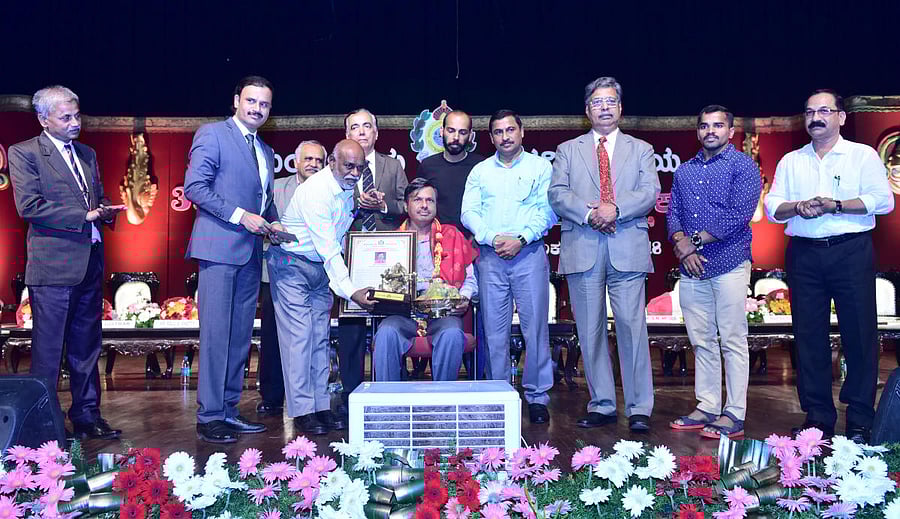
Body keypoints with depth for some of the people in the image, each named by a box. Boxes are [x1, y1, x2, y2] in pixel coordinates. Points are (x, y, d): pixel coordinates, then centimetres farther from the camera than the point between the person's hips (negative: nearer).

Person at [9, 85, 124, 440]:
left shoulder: (87, 153, 18)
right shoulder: (24, 153, -2)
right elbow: (28, 206, -13)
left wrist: (106, 211, 2)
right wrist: (85, 215, -16)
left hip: (90, 262, 7)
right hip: (52, 264, -6)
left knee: (86, 347, 12)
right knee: (47, 351, 1)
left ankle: (86, 417, 21)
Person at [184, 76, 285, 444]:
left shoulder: (266, 152, 22)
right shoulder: (212, 134, 0)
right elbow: (194, 187, -9)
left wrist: (272, 225, 6)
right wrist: (240, 216, -15)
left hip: (250, 252, 7)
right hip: (219, 247, -7)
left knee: (240, 337, 7)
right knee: (216, 334, -7)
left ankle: (228, 410, 15)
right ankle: (208, 417, 0)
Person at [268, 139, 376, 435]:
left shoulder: (350, 189, 2)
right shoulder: (316, 191, -24)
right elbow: (327, 248, -30)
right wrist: (350, 291, -34)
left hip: (323, 268, 7)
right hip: (291, 265, -7)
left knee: (320, 336, 6)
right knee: (298, 335, -8)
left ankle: (321, 406, 11)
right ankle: (301, 411, -1)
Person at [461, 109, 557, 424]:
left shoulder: (540, 166, 10)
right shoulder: (480, 171, 16)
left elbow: (547, 210, -1)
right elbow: (469, 212, 6)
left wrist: (521, 239, -13)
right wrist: (493, 238, -10)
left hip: (529, 253, -2)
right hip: (490, 256, 2)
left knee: (535, 326, -3)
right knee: (494, 329, 2)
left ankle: (537, 396, 6)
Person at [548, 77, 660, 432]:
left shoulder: (641, 150, 17)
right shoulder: (568, 150, 17)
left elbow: (649, 192, 2)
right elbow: (557, 194, 3)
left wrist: (615, 209, -15)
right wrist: (589, 214, -13)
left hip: (628, 249, -1)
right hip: (582, 250, 1)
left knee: (632, 327, -6)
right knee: (590, 331, 3)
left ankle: (639, 409, 3)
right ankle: (602, 405, 14)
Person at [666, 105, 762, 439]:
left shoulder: (743, 166, -1)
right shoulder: (684, 171, 17)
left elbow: (739, 215, -12)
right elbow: (672, 212, 12)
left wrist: (694, 241, -12)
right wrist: (681, 242, -8)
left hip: (728, 265, -5)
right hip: (691, 268, 6)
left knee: (733, 342, -1)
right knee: (701, 342, 9)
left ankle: (734, 415, 5)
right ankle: (707, 408, 18)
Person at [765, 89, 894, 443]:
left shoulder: (863, 155, 7)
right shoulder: (790, 161, 16)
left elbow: (883, 200, -5)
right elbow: (772, 207, 7)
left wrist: (835, 205, -15)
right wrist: (799, 207, -12)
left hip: (851, 252, -3)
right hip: (804, 254, 3)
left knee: (860, 333, -1)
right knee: (809, 334, 4)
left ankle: (860, 420, 9)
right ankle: (818, 415, 15)